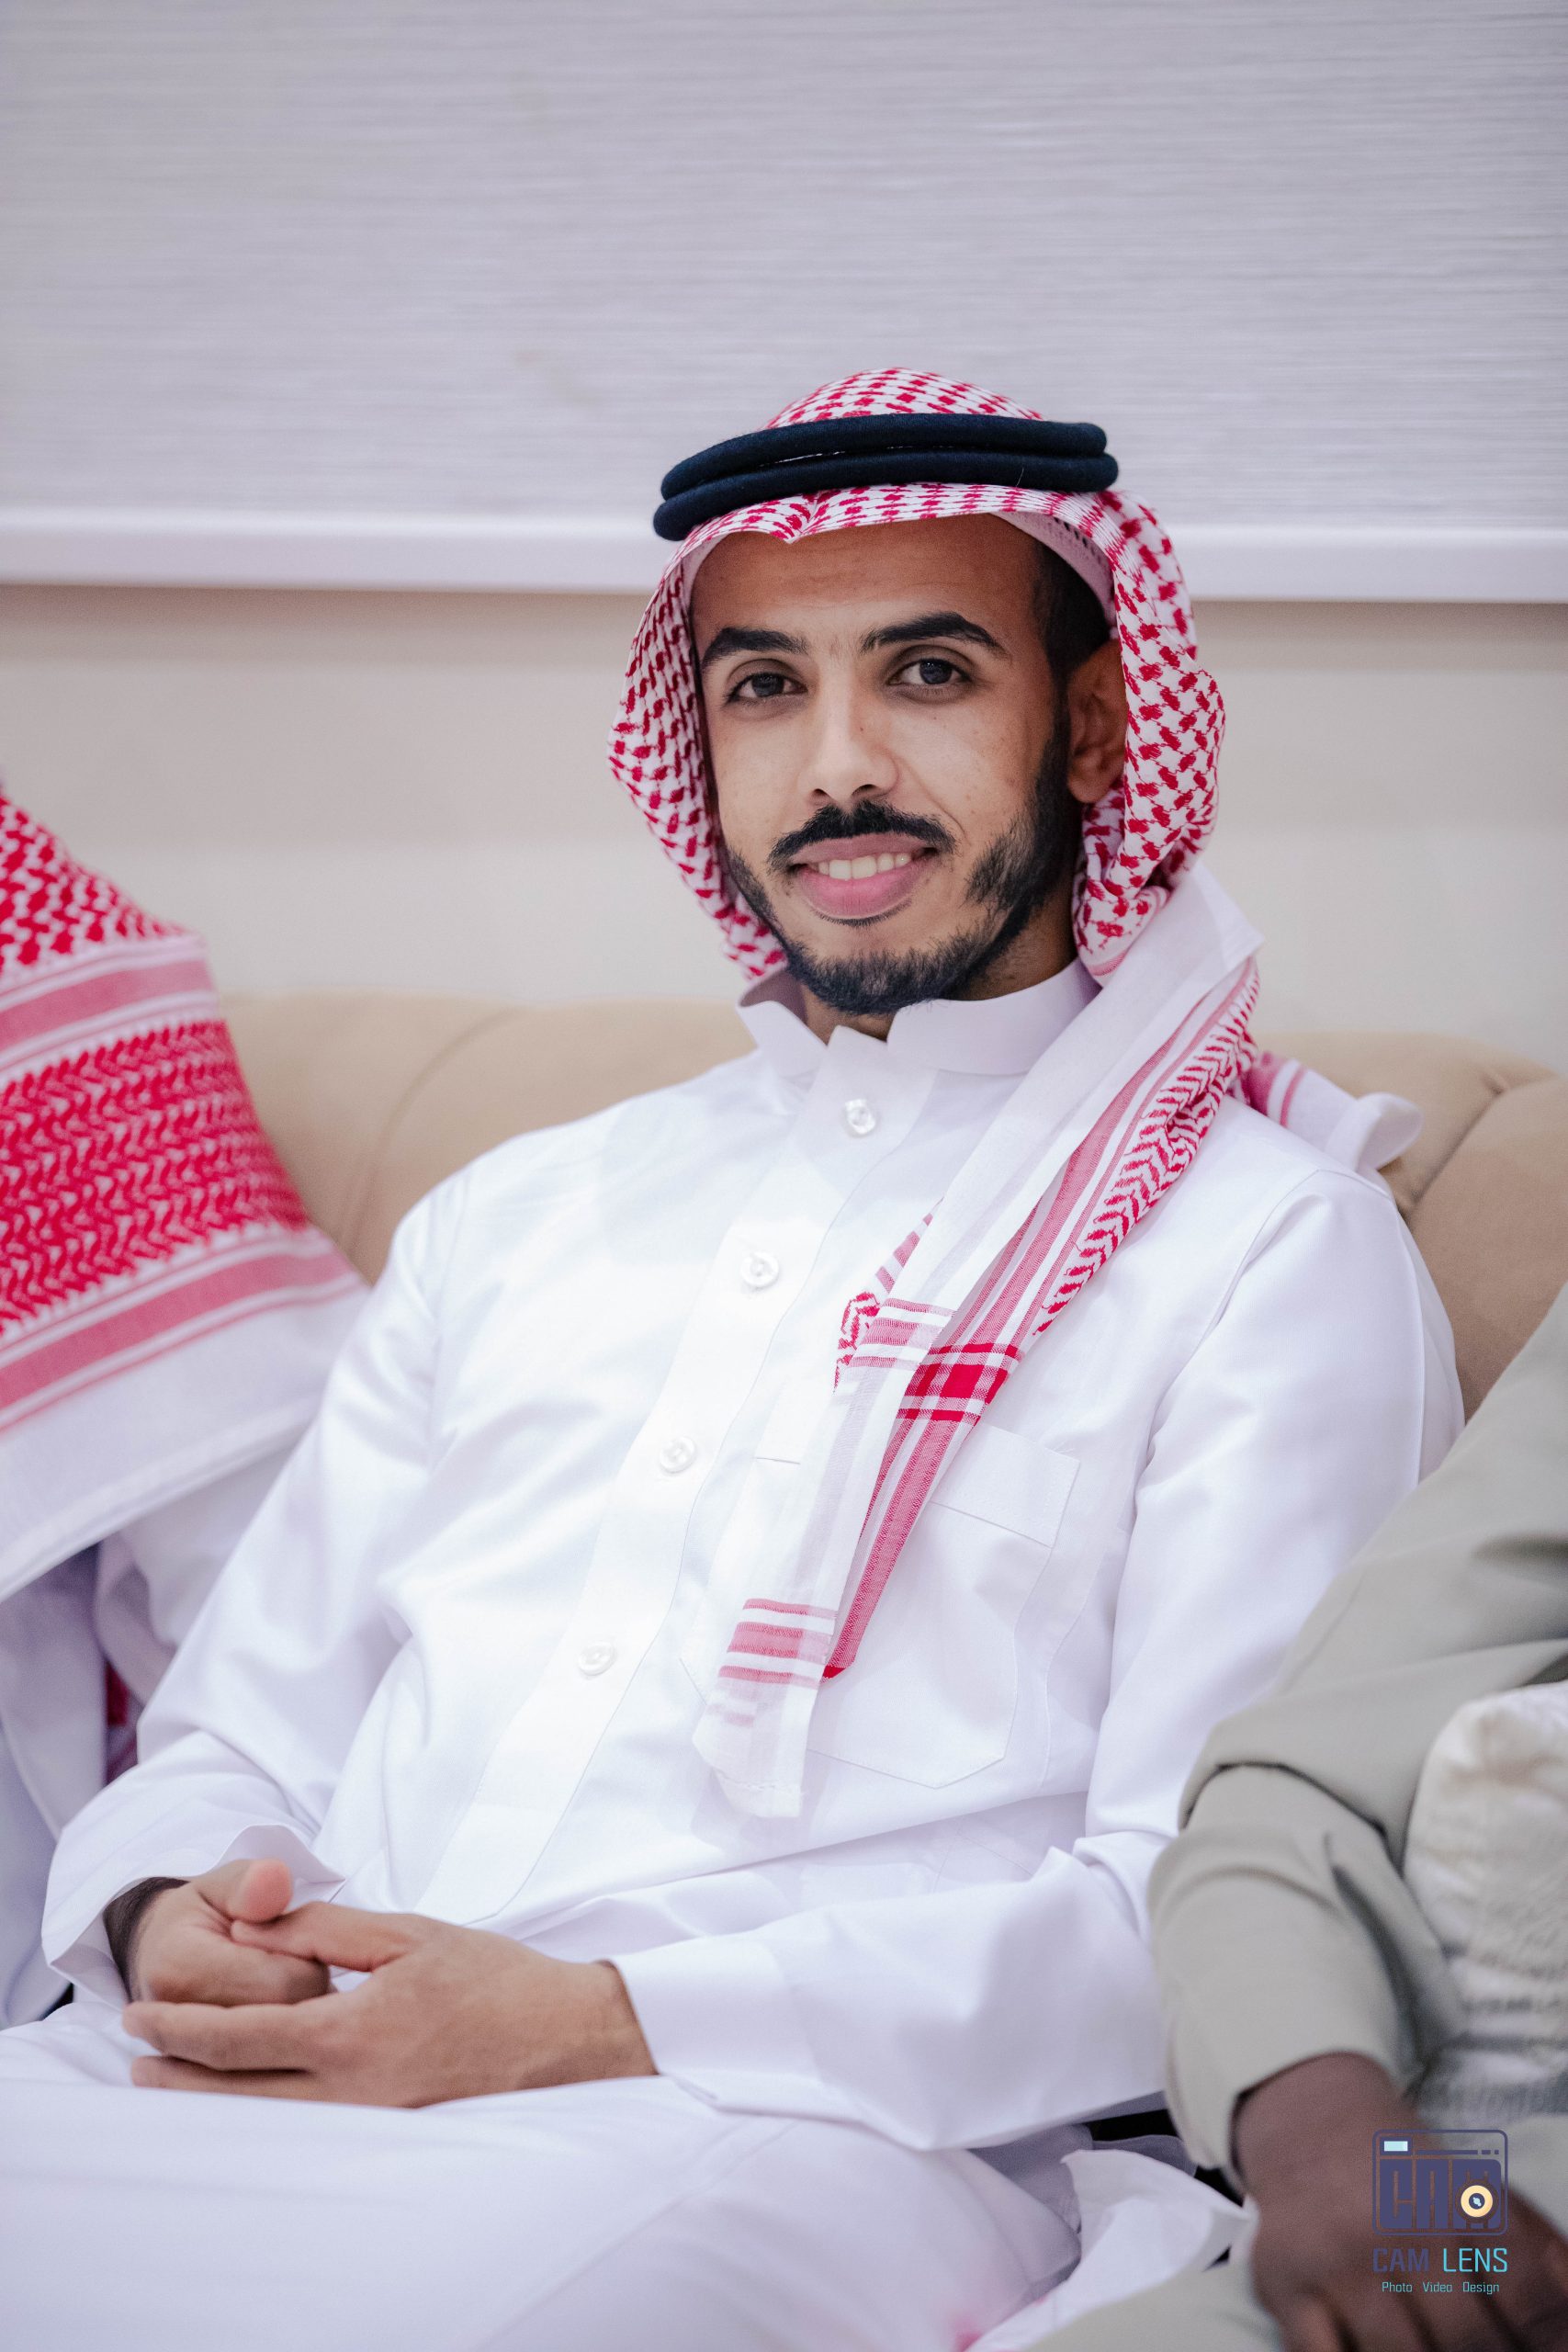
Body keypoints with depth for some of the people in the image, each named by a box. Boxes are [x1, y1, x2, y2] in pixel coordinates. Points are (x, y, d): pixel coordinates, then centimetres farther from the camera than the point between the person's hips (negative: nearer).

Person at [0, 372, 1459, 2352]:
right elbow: (249, 1729, 24)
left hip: (810, 2132, -5)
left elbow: (1217, 1904, -4)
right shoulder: (513, 1219, 26)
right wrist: (173, 1923, -3)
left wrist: (594, 2027, -15)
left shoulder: (1273, 1244, 7)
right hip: (262, 2088, 5)